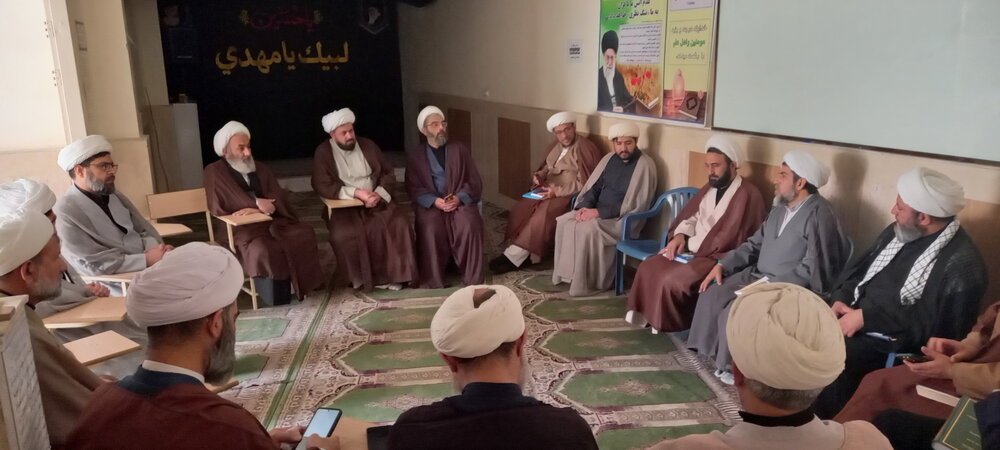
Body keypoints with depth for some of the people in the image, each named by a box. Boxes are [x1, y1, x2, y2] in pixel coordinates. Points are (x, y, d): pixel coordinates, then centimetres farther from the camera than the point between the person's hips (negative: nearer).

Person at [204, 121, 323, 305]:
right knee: (264, 250, -36)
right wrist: (256, 203, -13)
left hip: (272, 221, 5)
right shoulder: (214, 172, 3)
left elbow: (279, 199, 4)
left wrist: (255, 209, -16)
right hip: (239, 227, -5)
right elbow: (218, 206, -9)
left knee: (305, 234, -21)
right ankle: (277, 294, -17)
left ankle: (299, 284, -9)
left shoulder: (261, 168, 17)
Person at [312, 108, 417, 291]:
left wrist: (378, 194, -11)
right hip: (344, 206, -2)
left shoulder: (368, 145, 9)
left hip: (376, 201, 3)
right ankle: (360, 278, -12)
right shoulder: (323, 152, 0)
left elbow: (388, 174, 10)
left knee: (399, 223, -25)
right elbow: (321, 186, -10)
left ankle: (391, 274, -13)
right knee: (344, 235, -33)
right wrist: (356, 192, -19)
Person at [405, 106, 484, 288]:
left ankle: (472, 278, -19)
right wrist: (434, 201, -16)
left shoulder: (460, 149, 12)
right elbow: (413, 188, 2)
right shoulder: (414, 156, 10)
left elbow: (475, 181, 6)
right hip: (430, 204, 0)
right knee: (431, 229, -32)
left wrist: (459, 198, -14)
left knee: (470, 226, -31)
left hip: (460, 201, 1)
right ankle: (433, 280, -19)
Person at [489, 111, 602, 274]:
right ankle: (518, 253, -20)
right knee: (521, 208, -19)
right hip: (549, 189, 8)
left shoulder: (585, 148, -11)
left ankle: (515, 256, -23)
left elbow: (586, 184, -15)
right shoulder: (557, 146, 14)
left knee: (542, 214, -31)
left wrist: (558, 191, -22)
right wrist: (539, 175, 0)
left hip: (570, 195, -7)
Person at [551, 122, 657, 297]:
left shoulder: (644, 165, -14)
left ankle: (589, 282, -17)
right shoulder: (609, 158, 9)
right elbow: (594, 186, 13)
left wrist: (598, 212, -23)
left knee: (587, 230, -30)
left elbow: (635, 204, -20)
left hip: (623, 219, -7)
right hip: (597, 211, 7)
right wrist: (585, 206, -9)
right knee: (564, 221, -12)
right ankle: (568, 273, -4)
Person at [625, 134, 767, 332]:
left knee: (671, 280, -25)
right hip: (694, 251, 9)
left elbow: (726, 239, -21)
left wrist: (688, 245, -13)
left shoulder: (747, 194, -15)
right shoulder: (710, 187, 14)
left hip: (719, 258, -9)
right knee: (648, 267, -6)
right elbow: (690, 216, 15)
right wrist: (680, 236, -8)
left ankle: (670, 325, -1)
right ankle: (647, 315, 6)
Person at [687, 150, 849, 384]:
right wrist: (722, 264, 4)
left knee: (734, 312, -24)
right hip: (758, 275, 9)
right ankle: (712, 353, 5)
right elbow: (755, 243, 18)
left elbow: (812, 269, -22)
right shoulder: (780, 208, 12)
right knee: (711, 295, -8)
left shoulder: (819, 214, -17)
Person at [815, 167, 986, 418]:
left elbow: (931, 325, -20)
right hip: (854, 318, 8)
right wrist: (841, 299, -3)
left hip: (896, 343, -8)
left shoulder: (961, 265, -16)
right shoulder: (898, 232, 9)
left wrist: (866, 317, -20)